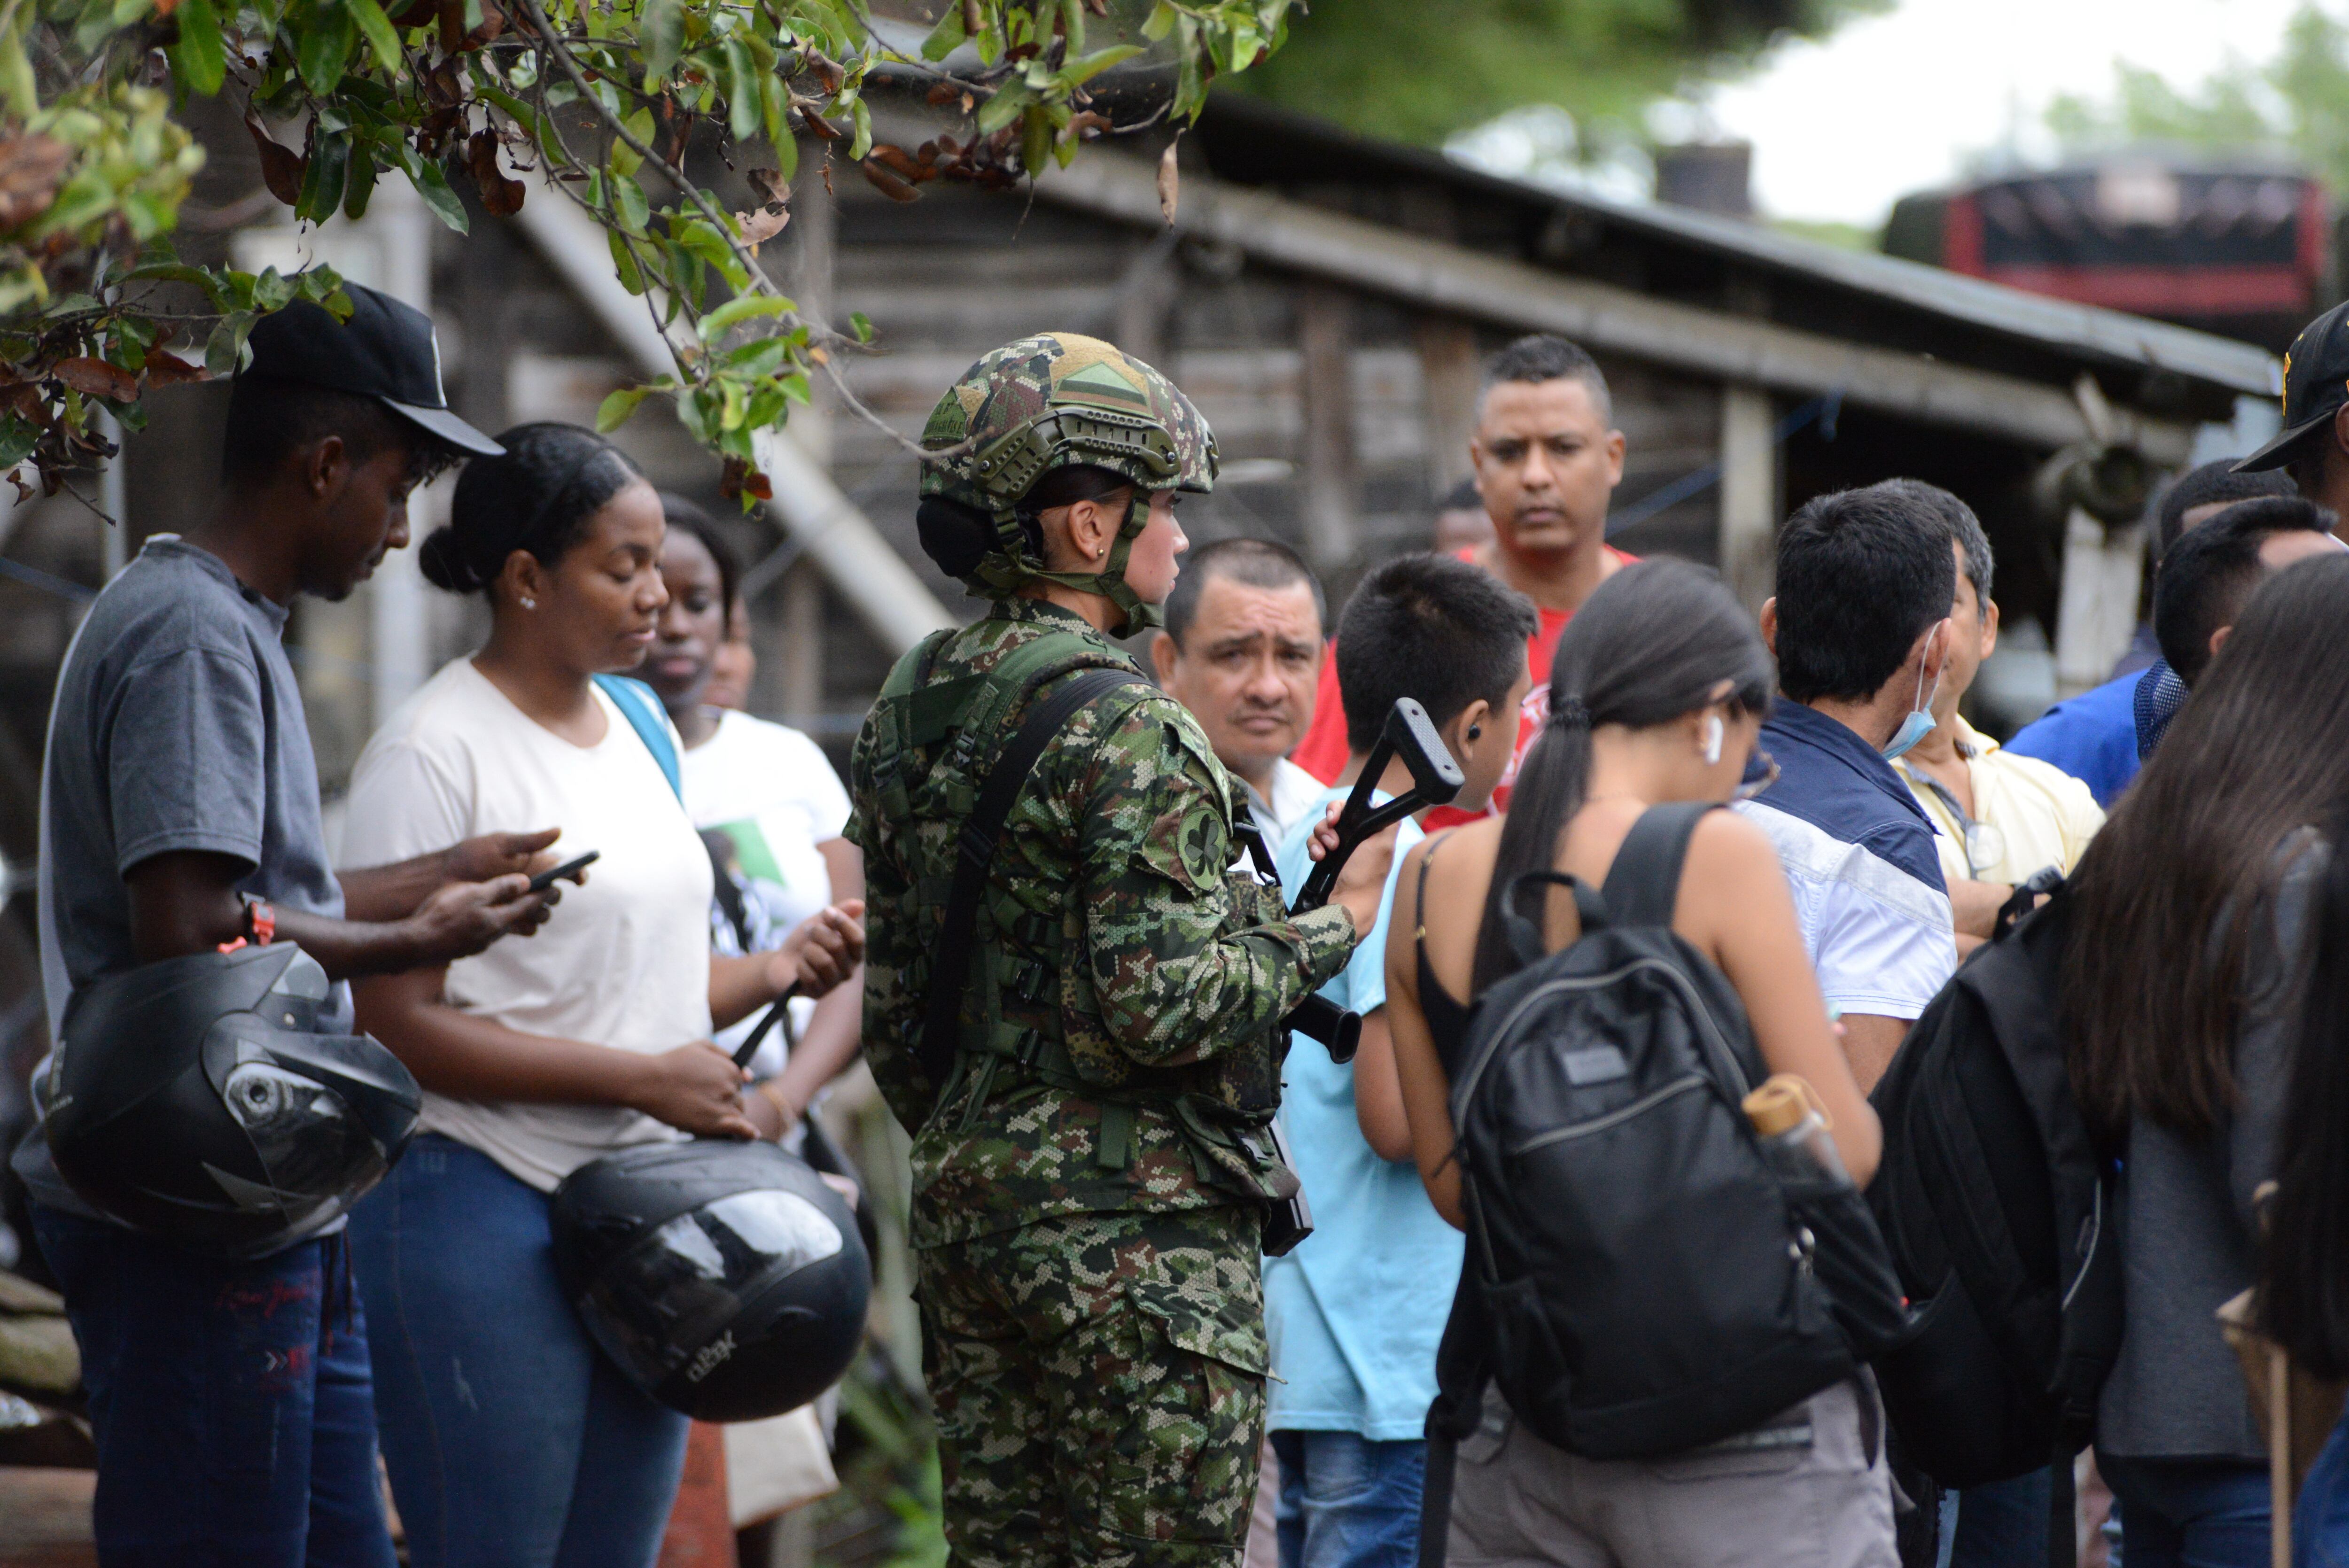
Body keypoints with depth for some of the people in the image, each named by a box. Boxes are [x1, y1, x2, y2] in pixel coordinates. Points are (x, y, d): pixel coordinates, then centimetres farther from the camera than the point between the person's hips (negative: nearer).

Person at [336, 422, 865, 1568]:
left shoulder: (638, 728, 15)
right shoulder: (435, 750, -11)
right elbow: (400, 1022, -17)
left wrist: (776, 971, 3)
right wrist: (645, 1077, -18)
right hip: (485, 1206, -8)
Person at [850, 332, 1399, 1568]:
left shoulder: (908, 711, 11)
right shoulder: (1121, 730, -16)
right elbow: (1163, 1004, -21)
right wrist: (1327, 930, -8)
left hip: (965, 1212, 8)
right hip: (1139, 1235, -8)